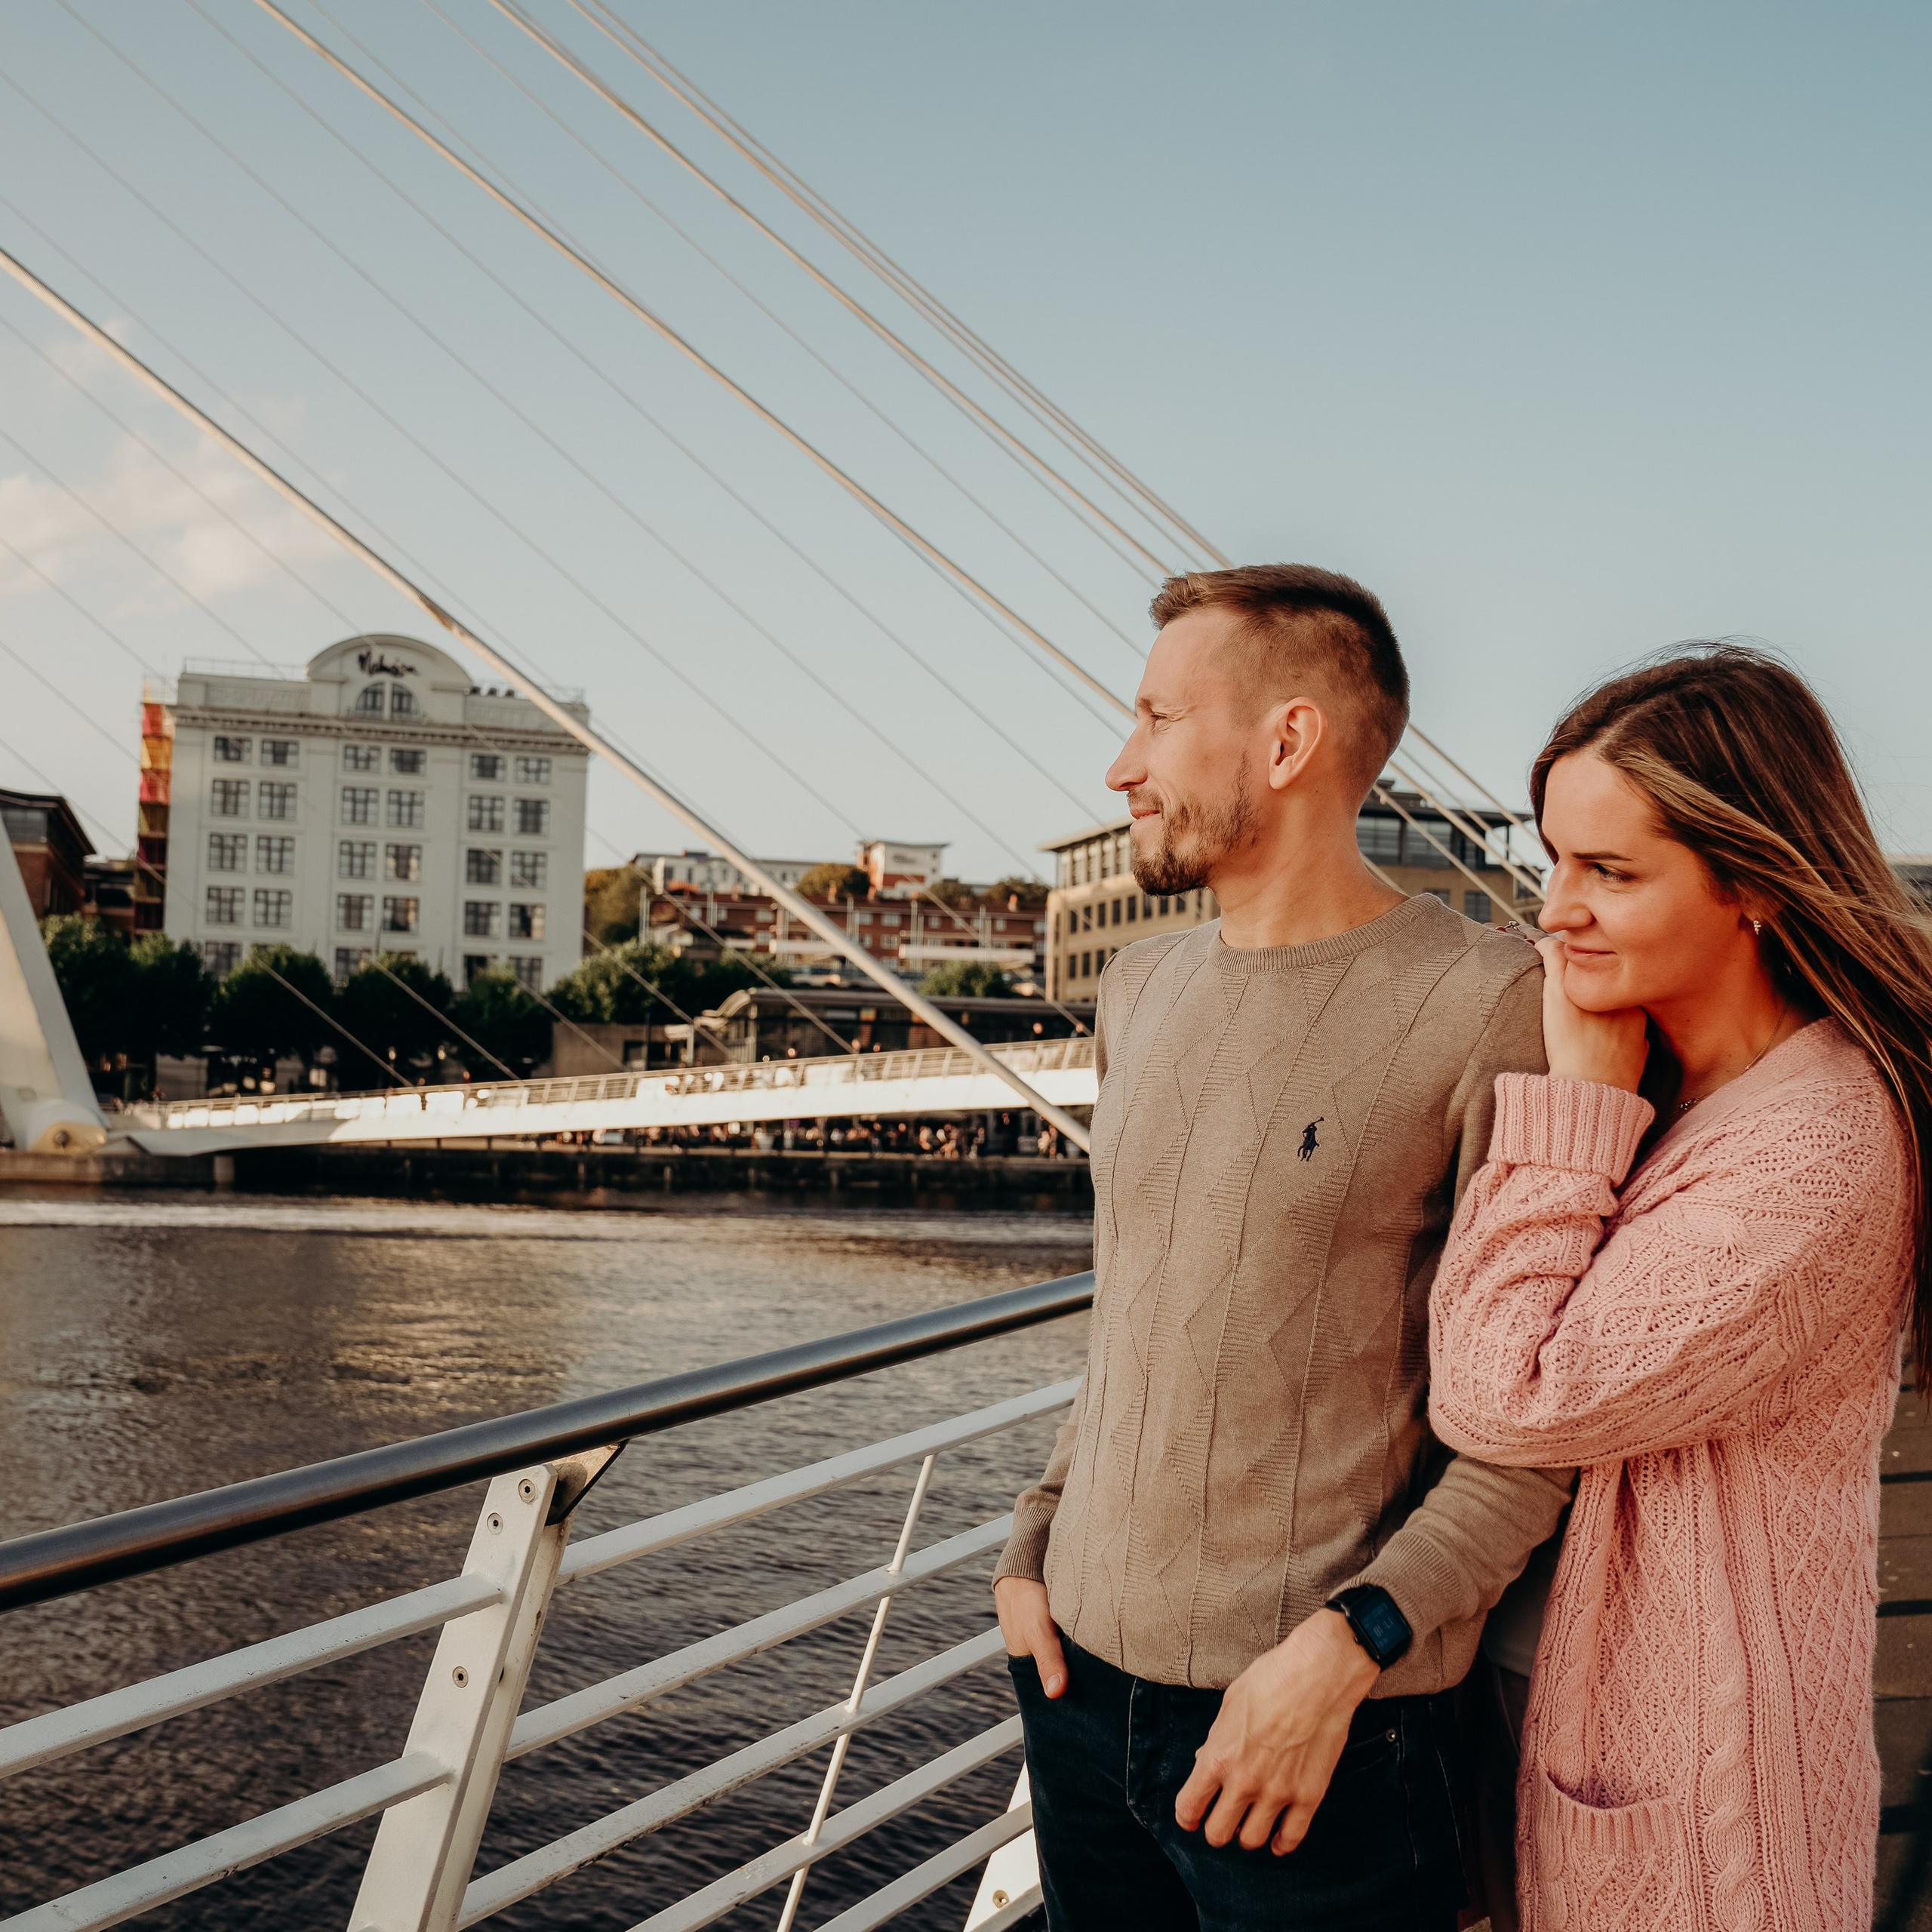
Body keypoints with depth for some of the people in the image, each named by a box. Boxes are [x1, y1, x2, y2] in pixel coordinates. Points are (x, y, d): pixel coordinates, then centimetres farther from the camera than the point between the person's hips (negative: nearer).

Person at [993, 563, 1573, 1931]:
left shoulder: (1487, 1008, -13)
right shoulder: (1139, 991, 9)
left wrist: (1348, 1643, -19)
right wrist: (1034, 1541, 9)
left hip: (1323, 1720, -6)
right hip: (1086, 1675, 6)